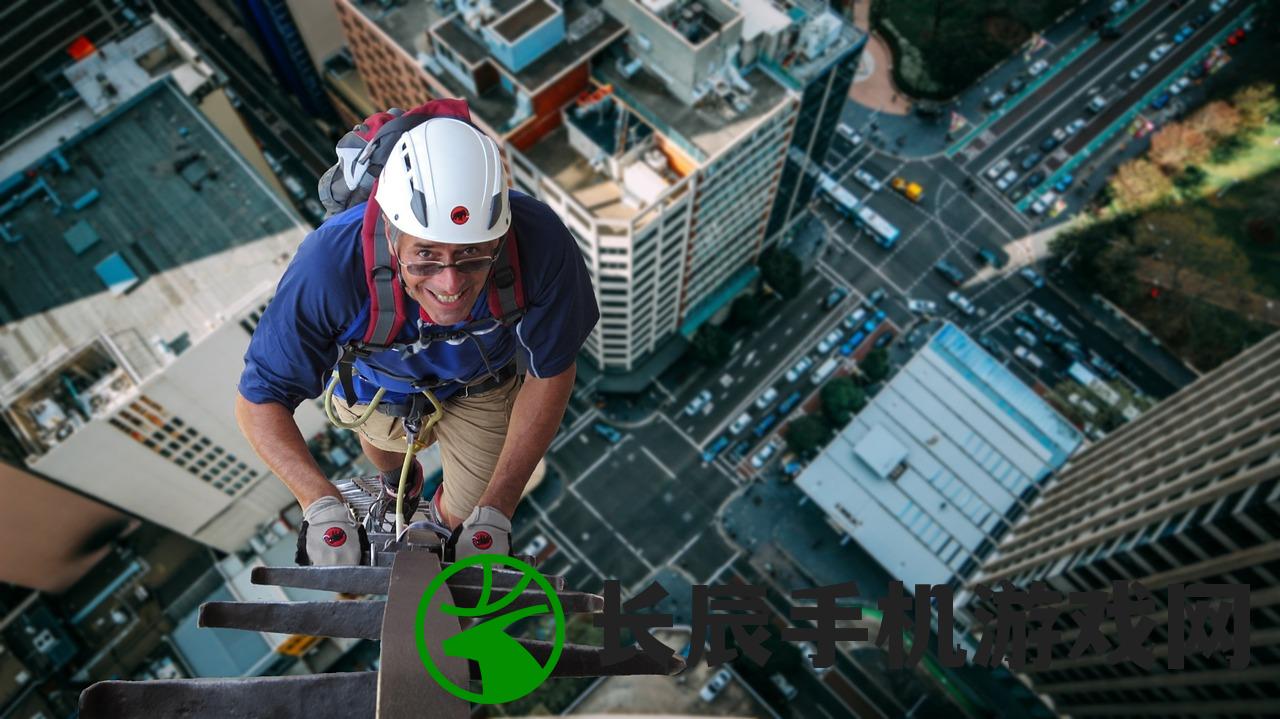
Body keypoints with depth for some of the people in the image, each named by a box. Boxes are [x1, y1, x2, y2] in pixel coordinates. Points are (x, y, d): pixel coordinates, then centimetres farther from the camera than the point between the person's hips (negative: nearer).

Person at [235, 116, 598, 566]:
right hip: (375, 382, 0)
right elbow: (259, 399, -29)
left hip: (480, 385, 0)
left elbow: (549, 375, -25)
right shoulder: (329, 265, -44)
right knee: (388, 445, 30)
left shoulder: (541, 244, -42)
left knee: (464, 518, 10)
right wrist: (322, 505, -45)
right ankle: (397, 484, 68)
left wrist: (494, 514, -27)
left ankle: (446, 518, 48)